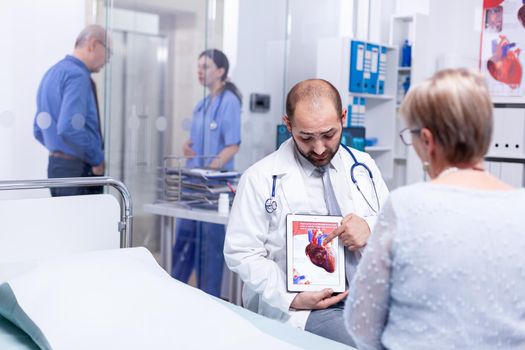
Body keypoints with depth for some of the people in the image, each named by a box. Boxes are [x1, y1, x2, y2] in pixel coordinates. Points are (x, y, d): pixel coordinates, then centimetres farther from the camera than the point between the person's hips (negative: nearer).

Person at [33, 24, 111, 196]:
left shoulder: (52, 73, 16)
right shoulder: (77, 75, -14)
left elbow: (39, 130, 20)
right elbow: (69, 129, -26)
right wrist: (98, 159, -15)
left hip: (55, 165, 10)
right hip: (78, 169, -10)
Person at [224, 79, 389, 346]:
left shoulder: (363, 166, 11)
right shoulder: (261, 178, -1)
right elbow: (241, 252, -3)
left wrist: (372, 229, -10)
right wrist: (290, 299, -16)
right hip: (308, 306, -5)